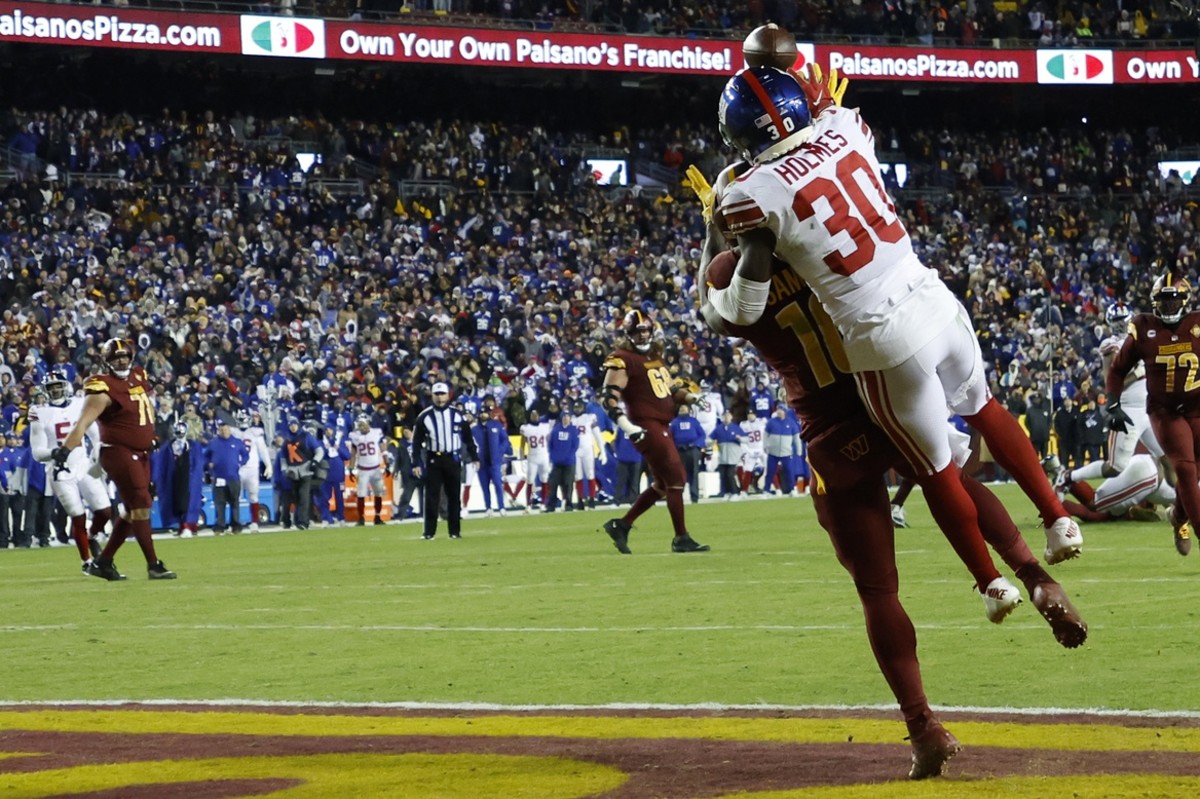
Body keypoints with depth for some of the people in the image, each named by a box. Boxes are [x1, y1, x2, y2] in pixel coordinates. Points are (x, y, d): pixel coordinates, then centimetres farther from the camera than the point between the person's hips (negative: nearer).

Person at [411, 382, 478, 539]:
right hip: (433, 460, -1)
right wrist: (416, 464, -5)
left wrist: (474, 457, 5)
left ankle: (455, 531, 12)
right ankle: (429, 532, 0)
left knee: (454, 496, 5)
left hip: (453, 460, 1)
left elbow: (468, 438, 9)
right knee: (432, 496, -3)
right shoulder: (424, 417, -1)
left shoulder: (458, 415, 2)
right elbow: (417, 442, 0)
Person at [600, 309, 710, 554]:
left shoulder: (655, 356, 18)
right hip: (646, 426, -9)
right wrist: (627, 426, -25)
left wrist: (691, 397, 7)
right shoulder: (622, 361, -9)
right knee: (676, 478, -9)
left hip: (661, 426, 9)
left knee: (662, 484, 13)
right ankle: (681, 539, -2)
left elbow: (670, 388, 26)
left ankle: (621, 525, 20)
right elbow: (610, 398, -15)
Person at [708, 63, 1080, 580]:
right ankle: (1057, 518, 36)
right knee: (982, 409, 33)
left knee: (934, 468, 16)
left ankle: (991, 582, 30)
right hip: (936, 303, 5)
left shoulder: (753, 195, -14)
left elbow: (745, 308, -9)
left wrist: (709, 304, 11)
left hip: (885, 340, -5)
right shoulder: (844, 130, 0)